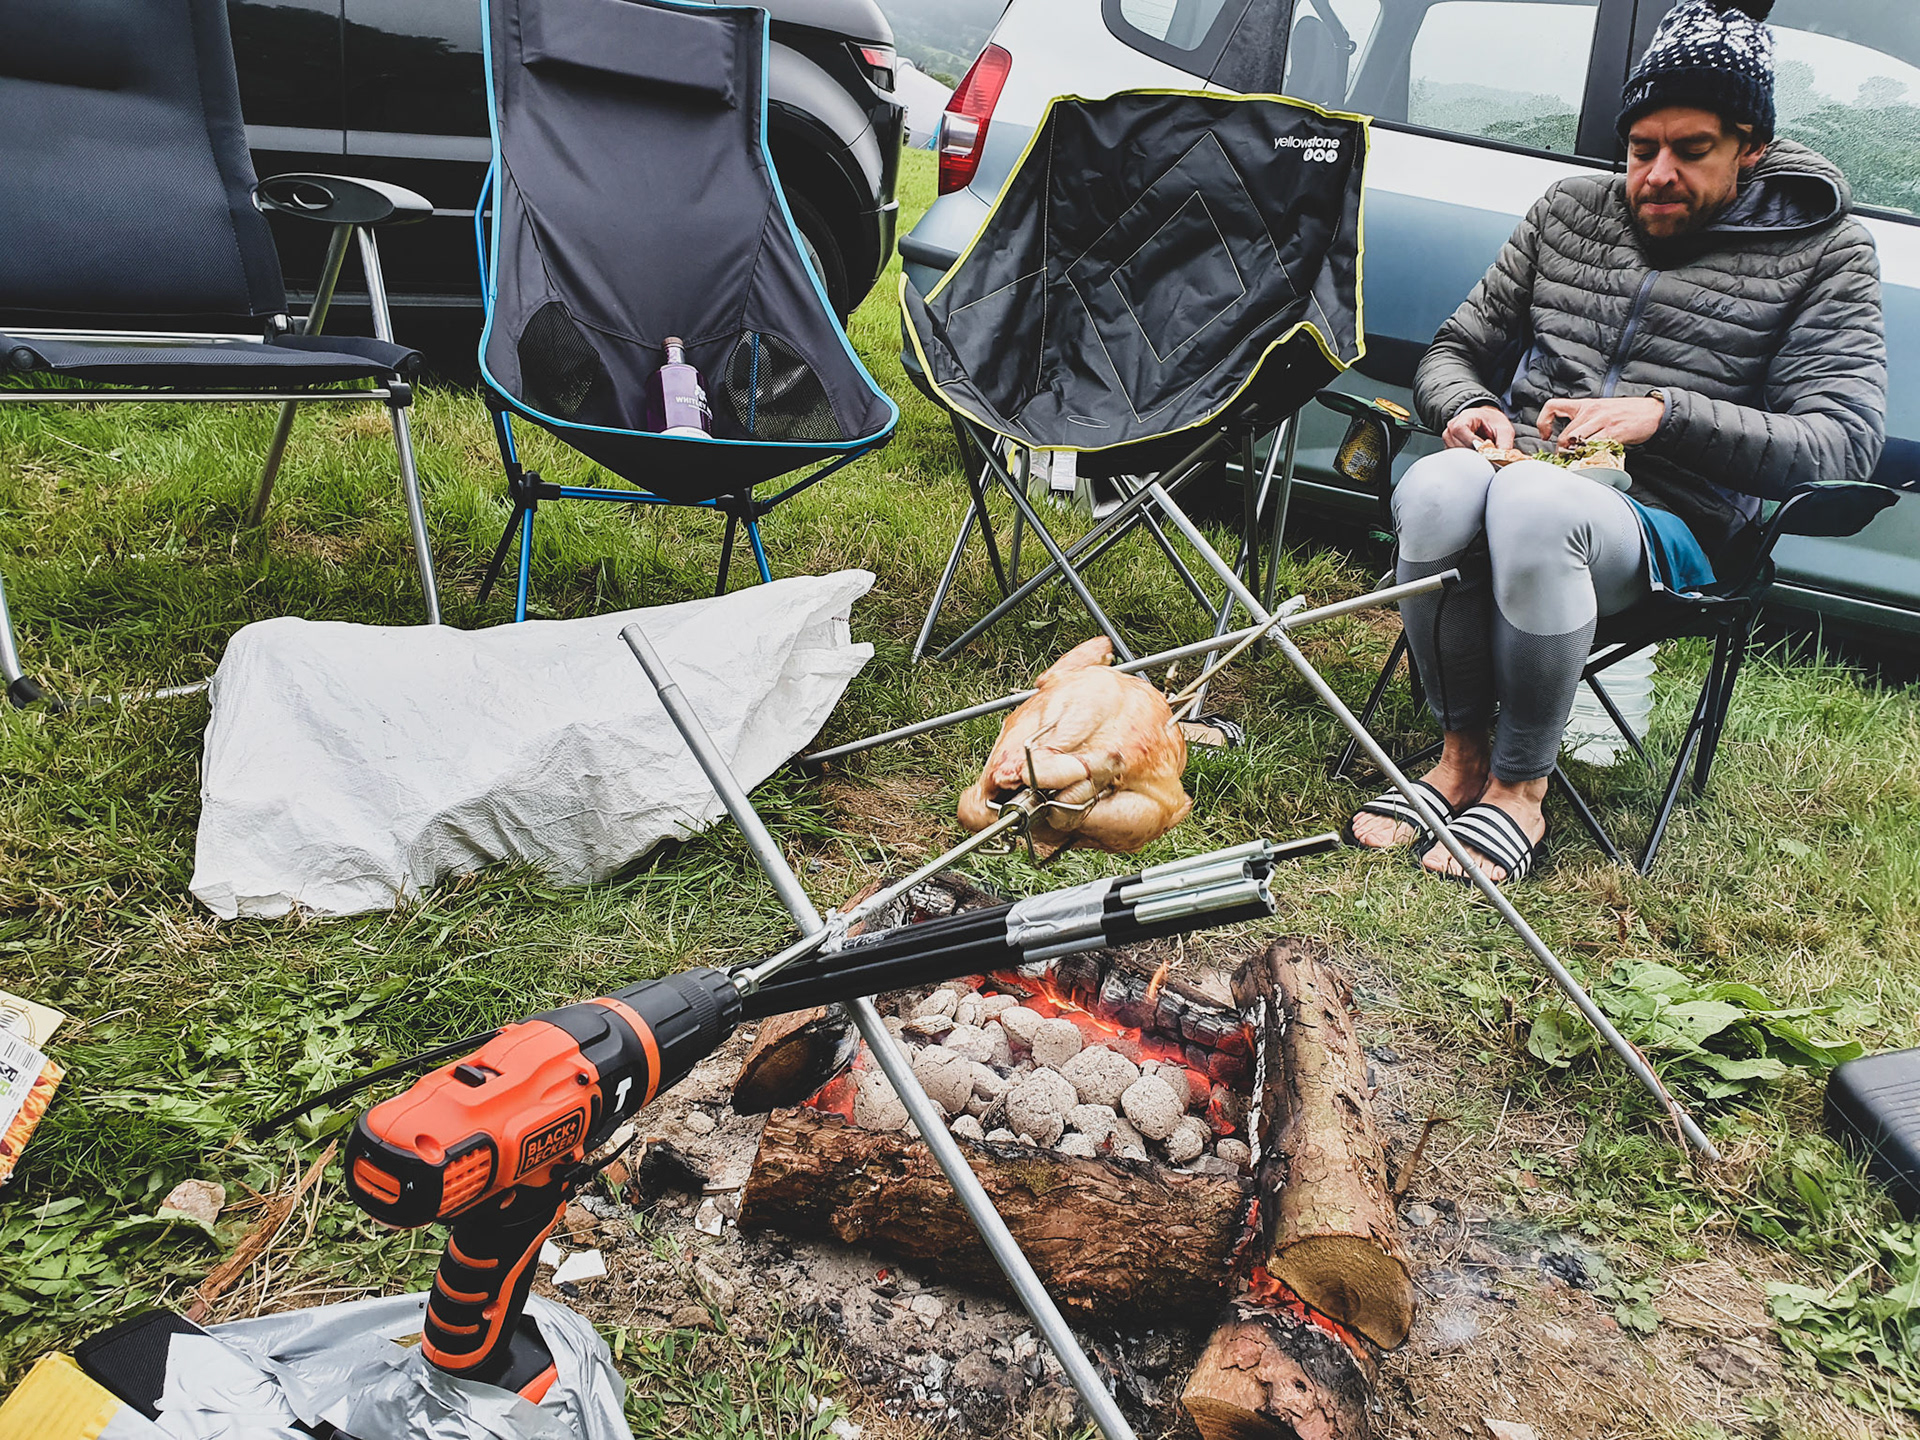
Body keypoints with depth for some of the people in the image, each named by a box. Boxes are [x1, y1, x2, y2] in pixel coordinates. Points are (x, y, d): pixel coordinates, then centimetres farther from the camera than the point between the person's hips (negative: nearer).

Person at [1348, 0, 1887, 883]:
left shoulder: (1824, 253, 6)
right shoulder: (1570, 211, 17)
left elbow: (1844, 444, -6)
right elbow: (1454, 352, 20)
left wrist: (1665, 412, -19)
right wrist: (1469, 406, -6)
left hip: (1672, 527, -3)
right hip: (1524, 471, 3)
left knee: (1534, 505, -39)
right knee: (1435, 489, -34)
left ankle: (1520, 785, -21)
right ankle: (1462, 755, -16)